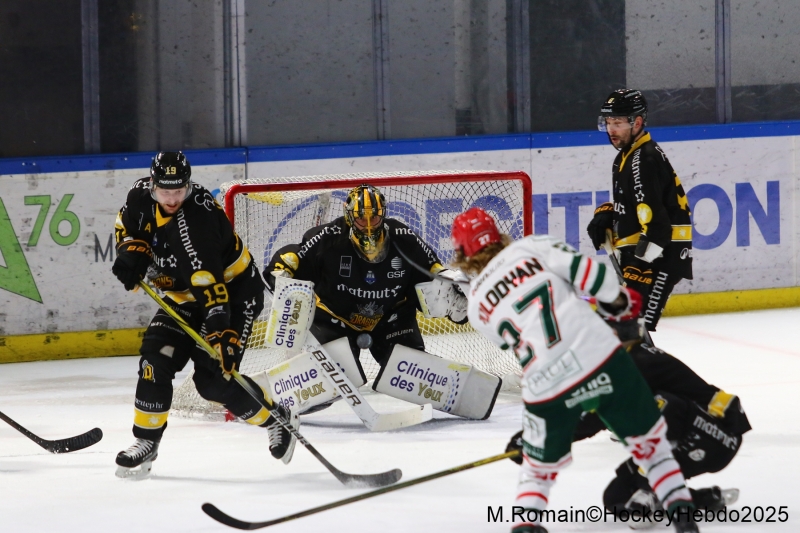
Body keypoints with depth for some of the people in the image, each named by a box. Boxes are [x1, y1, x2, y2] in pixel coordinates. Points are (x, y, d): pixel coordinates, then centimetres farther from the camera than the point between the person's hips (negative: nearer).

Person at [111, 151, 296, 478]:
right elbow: (127, 225, 13)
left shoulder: (197, 220, -34)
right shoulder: (142, 196, -11)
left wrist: (219, 333, -48)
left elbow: (209, 282, -41)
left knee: (213, 379, -15)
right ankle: (146, 443, 0)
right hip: (186, 297, 7)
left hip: (235, 293, -7)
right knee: (156, 359, -9)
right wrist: (132, 251, -8)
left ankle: (275, 420, 6)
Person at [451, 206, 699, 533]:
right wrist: (620, 304, 11)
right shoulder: (533, 248, 6)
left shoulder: (477, 307, 13)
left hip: (546, 389, 1)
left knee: (540, 466, 23)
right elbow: (585, 272, -4)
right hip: (603, 360, -1)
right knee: (648, 441, 17)